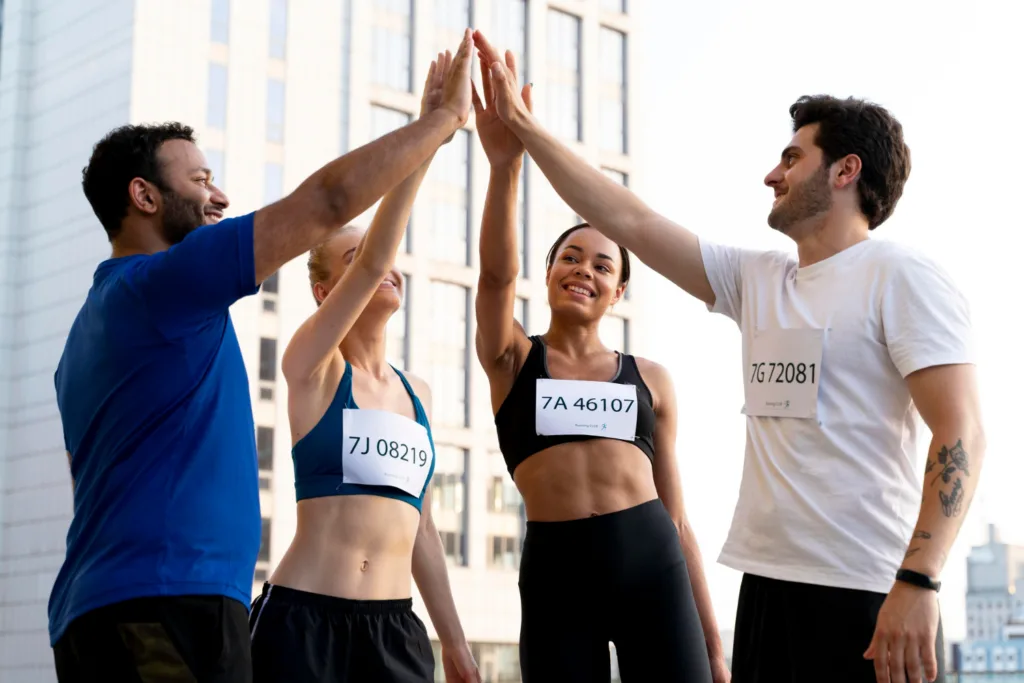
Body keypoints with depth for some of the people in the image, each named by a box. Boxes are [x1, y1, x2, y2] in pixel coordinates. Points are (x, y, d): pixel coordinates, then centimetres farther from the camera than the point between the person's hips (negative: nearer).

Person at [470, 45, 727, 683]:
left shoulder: (651, 379, 12)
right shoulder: (513, 360, 9)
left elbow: (676, 515, 13)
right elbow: (497, 274, -13)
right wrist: (506, 161, -27)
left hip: (651, 564, 1)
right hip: (555, 570, -1)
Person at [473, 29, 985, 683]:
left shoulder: (901, 275, -6)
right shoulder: (756, 279, 15)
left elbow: (961, 431, -14)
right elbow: (629, 221, 16)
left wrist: (917, 584, -23)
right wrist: (523, 126, 15)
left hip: (869, 596, -7)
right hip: (768, 583, 7)